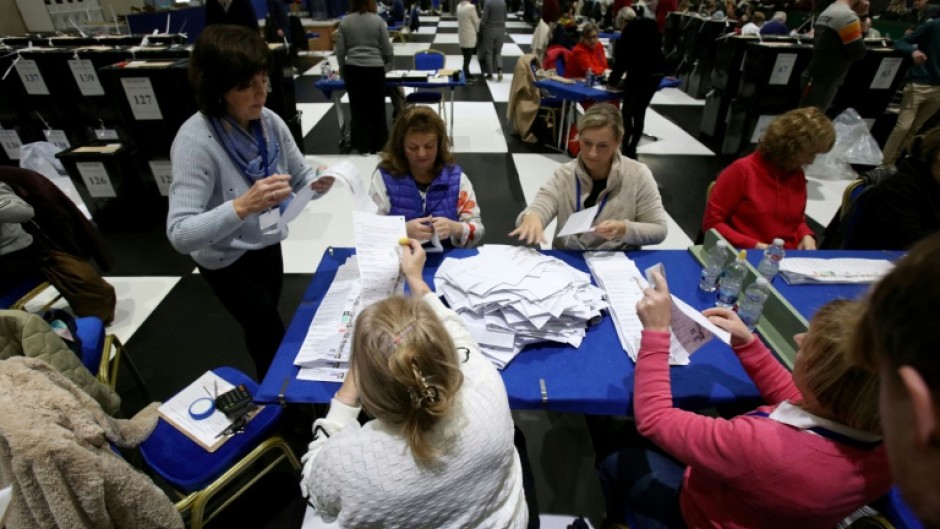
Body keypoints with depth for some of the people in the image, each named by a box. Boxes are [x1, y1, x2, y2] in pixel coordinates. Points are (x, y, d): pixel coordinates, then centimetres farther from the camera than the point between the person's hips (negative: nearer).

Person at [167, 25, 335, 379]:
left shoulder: (270, 122, -13)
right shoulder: (195, 140, -30)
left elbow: (301, 176, -1)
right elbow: (180, 235, -34)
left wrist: (317, 183, -25)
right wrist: (242, 206, -49)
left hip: (267, 245, 6)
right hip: (227, 261, -5)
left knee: (264, 331, 26)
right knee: (274, 340, 7)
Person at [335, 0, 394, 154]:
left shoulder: (345, 21, 2)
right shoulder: (378, 20, -3)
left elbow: (340, 50, 3)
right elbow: (387, 49, -1)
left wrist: (342, 70, 16)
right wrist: (387, 65, 18)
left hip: (353, 69, 2)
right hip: (375, 69, -2)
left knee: (358, 108, 11)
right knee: (377, 107, 11)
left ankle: (362, 147, 17)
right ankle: (377, 146, 19)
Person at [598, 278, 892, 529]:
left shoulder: (764, 446, -48)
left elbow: (653, 418, -34)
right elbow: (794, 402, -3)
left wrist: (656, 331, -32)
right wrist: (746, 343, -5)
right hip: (766, 505, 6)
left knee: (616, 463, 17)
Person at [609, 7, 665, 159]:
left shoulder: (629, 31, -4)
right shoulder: (651, 25, 17)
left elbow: (622, 58, -6)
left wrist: (613, 80, 4)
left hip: (640, 74, -7)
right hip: (657, 72, 8)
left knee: (627, 112, -1)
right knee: (640, 112, 13)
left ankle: (625, 149, -5)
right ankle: (632, 149, 16)